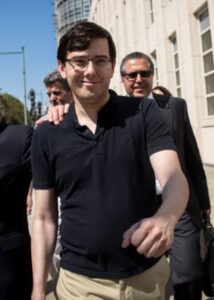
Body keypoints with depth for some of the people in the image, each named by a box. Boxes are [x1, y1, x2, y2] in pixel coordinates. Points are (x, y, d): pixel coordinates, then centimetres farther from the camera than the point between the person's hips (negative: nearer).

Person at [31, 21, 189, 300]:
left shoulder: (143, 113, -7)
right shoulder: (46, 135, -3)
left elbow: (174, 177, -18)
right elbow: (44, 218, 2)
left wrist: (166, 218, -40)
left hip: (147, 275, 0)